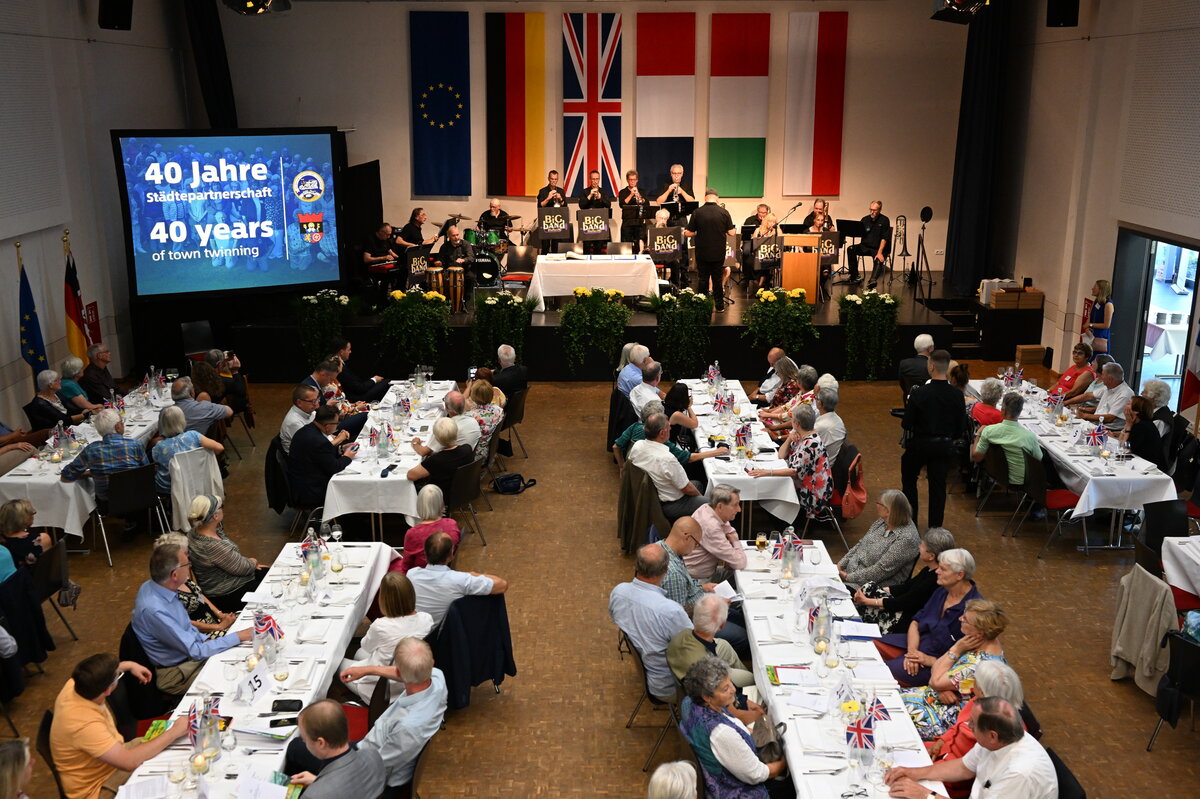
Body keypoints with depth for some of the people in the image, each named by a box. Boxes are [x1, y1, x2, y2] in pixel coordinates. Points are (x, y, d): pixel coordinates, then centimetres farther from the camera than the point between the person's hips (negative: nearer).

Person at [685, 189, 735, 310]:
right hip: (719, 253, 1)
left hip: (702, 253, -1)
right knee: (718, 280, 12)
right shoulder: (724, 212, -8)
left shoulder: (697, 212, -9)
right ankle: (720, 306, 17)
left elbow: (689, 233, -8)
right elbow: (731, 233, -5)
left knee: (703, 279, 10)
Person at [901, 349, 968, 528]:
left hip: (919, 444, -2)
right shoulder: (956, 395, -10)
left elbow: (907, 424, -14)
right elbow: (961, 428, -3)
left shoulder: (919, 393, -19)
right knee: (938, 486, 12)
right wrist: (949, 438, 15)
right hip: (944, 446, 2)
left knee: (909, 480, 20)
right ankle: (935, 528, 16)